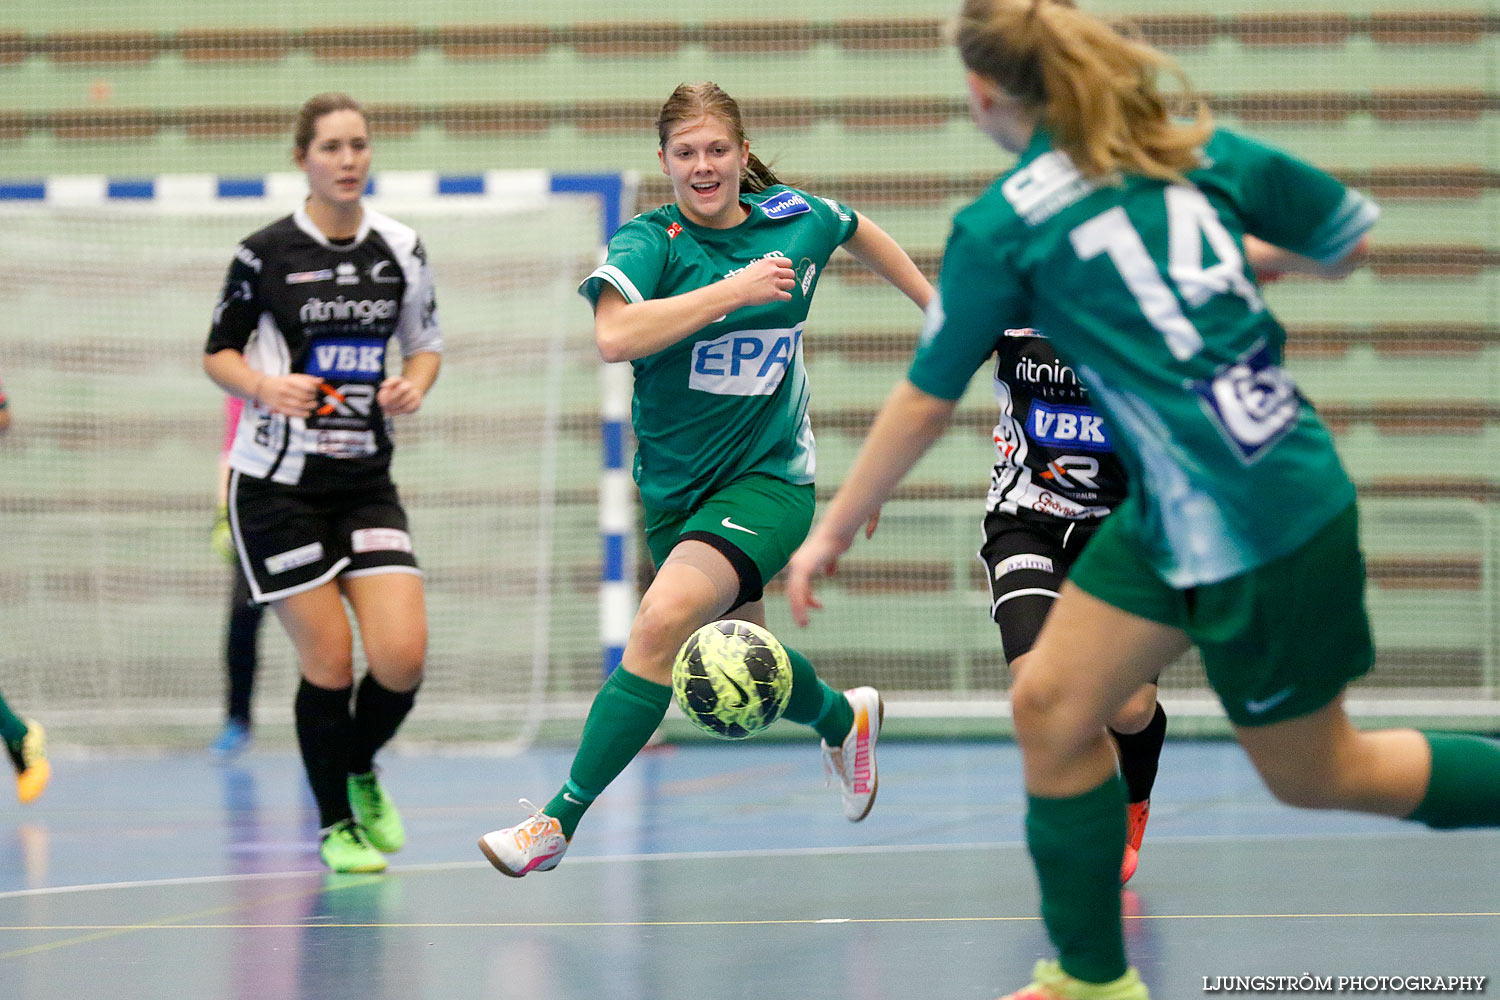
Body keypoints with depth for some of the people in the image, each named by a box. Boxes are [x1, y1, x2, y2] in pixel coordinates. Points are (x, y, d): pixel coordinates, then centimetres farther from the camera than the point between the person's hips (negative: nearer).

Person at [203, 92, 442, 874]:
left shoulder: (400, 249, 4)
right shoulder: (265, 253, -6)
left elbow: (426, 343, 15)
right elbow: (218, 353, 2)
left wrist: (414, 384, -6)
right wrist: (264, 386, -18)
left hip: (365, 479, 3)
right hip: (276, 482, -3)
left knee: (403, 655, -10)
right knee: (329, 663, -5)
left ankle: (361, 774, 22)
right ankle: (336, 825, 17)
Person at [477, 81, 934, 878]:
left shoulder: (798, 220, -3)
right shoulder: (649, 241, -12)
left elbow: (860, 233, 22)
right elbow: (614, 335, -31)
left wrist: (937, 304, 27)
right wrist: (732, 290, -30)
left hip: (769, 477, -2)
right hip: (675, 484, 2)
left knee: (663, 620, -26)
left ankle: (561, 819, -23)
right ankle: (842, 717, 53)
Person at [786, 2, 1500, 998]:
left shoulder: (1002, 225, -12)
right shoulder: (1201, 152, 4)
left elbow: (924, 401, -5)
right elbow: (1348, 242, 12)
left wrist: (832, 532, 8)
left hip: (1258, 530, -8)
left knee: (1315, 773, 10)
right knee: (1052, 705, 10)